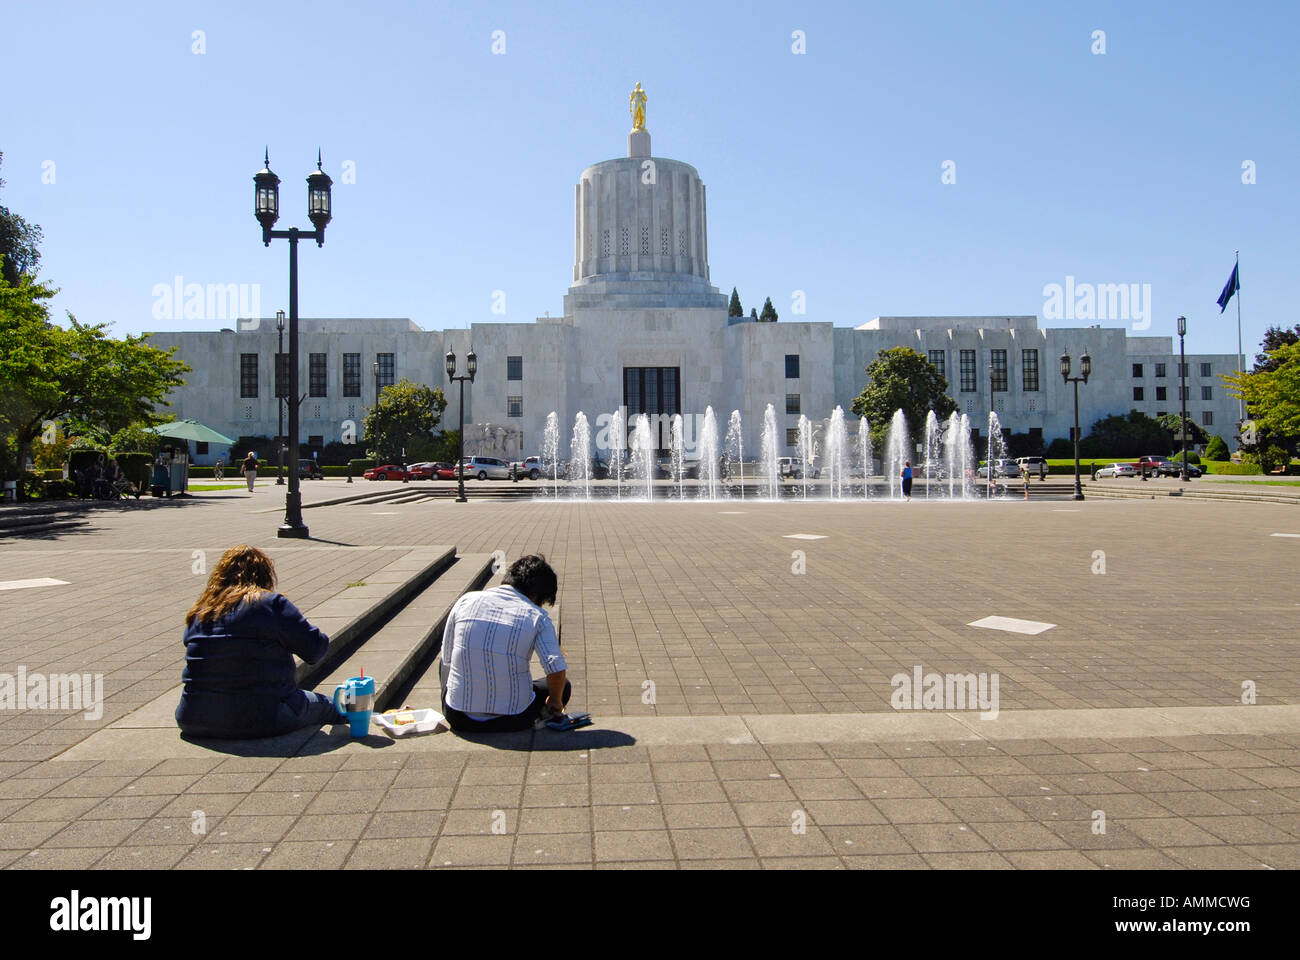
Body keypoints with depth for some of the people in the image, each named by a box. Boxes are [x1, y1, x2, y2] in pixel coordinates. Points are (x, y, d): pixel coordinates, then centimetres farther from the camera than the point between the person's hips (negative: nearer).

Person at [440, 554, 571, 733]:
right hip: (510, 721, -3)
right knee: (563, 685, 24)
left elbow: (447, 659, 9)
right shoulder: (537, 616, -7)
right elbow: (557, 669, -18)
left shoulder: (466, 600, 2)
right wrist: (555, 703, 3)